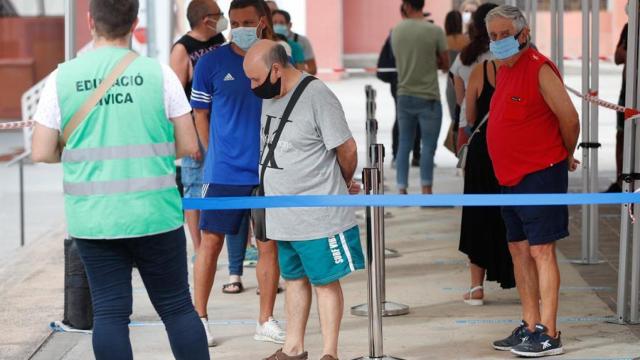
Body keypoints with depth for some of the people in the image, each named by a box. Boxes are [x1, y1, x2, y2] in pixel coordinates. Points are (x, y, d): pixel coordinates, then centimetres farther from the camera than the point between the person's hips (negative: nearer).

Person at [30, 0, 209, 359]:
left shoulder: (63, 78, -2)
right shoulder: (158, 73, -4)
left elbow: (42, 153, -1)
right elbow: (189, 145, -1)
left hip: (92, 218, 1)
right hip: (154, 214, -1)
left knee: (109, 312, 6)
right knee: (177, 306, 10)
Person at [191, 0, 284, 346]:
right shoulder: (212, 62, -3)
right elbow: (200, 113, 6)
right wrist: (215, 155, 5)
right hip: (225, 171, -2)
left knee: (269, 243, 7)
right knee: (211, 241, 0)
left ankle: (266, 321, 18)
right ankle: (199, 318, 12)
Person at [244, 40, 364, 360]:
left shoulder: (318, 97, -19)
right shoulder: (269, 95, 5)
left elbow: (347, 149, -14)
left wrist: (344, 185, 5)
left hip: (318, 216, -8)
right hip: (284, 214, 8)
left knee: (325, 282, 2)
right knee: (294, 278, 17)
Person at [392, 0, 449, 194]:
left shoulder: (396, 31, 2)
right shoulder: (435, 31, -11)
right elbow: (445, 65, -1)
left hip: (404, 96, 4)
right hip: (428, 98, -4)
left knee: (404, 145, 11)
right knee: (428, 146, 1)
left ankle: (402, 191, 11)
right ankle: (426, 191, 0)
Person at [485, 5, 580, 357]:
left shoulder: (539, 68, -15)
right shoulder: (504, 71, 12)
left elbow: (569, 118, -16)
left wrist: (566, 156, 0)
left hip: (540, 175, -9)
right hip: (511, 178, 9)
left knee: (541, 250, -8)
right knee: (519, 249, 12)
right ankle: (530, 326, 20)